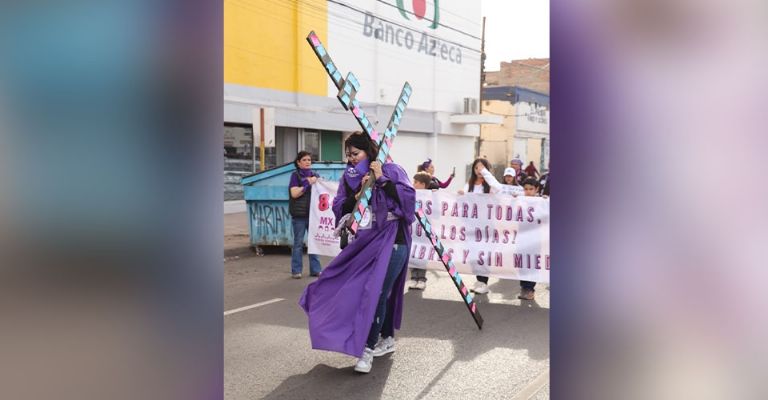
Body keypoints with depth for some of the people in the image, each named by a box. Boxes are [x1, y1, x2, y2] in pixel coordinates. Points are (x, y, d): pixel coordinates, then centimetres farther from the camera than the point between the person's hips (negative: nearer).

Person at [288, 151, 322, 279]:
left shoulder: (315, 175, 12)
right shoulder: (295, 175, -1)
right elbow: (294, 193, -11)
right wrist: (308, 183, -15)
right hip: (299, 214, -4)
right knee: (298, 243, 1)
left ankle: (315, 269, 15)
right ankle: (296, 270, 8)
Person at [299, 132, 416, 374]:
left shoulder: (391, 170, -4)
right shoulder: (348, 178, 8)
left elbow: (408, 196, -16)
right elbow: (339, 208, 2)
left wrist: (382, 180, -17)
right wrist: (358, 193, -12)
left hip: (390, 239, -5)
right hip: (365, 241, 5)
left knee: (376, 291, -12)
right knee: (382, 291, 11)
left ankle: (368, 349, -6)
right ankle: (387, 339, 28)